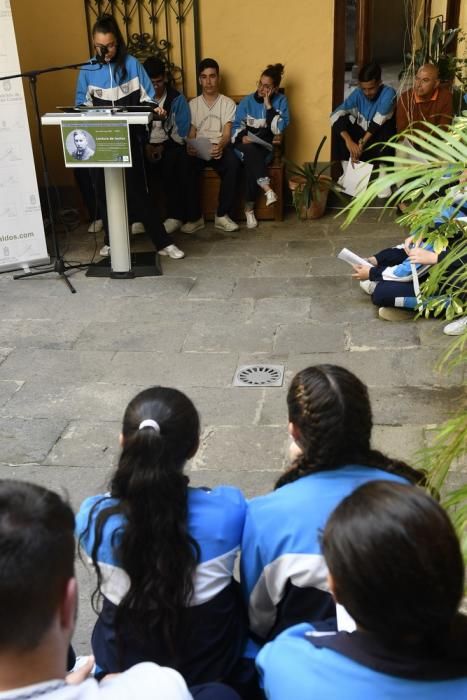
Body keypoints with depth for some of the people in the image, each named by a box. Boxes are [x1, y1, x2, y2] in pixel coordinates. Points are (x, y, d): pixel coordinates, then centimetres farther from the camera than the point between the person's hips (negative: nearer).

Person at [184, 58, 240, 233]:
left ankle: (222, 215, -25)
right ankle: (196, 217, -22)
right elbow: (191, 134, 6)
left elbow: (227, 134, -5)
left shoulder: (228, 103, 8)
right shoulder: (192, 104, 14)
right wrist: (190, 146, -20)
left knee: (232, 163, -36)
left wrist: (220, 146, -30)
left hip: (220, 148, -1)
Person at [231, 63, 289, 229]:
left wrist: (268, 104, -14)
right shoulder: (247, 101, 5)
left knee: (252, 161, -34)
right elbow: (236, 126, 1)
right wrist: (242, 138, -21)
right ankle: (267, 188, -43)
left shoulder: (281, 101, 2)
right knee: (251, 151, -36)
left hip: (266, 148, -1)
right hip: (246, 146, 1)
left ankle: (249, 208, -28)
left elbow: (279, 129, -13)